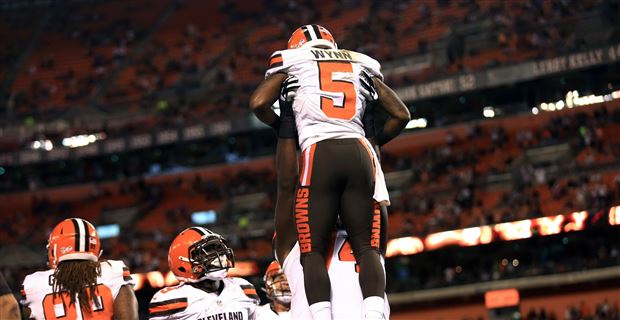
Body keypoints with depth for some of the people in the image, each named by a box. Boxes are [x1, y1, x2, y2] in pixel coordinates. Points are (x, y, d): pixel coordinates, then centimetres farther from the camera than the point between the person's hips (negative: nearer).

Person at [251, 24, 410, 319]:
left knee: (313, 251, 1)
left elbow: (259, 103, 4)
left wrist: (281, 127, 23)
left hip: (320, 155, -2)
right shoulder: (360, 64, 24)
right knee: (366, 248, 4)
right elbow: (401, 114, 22)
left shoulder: (294, 59, 16)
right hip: (360, 154, 3)